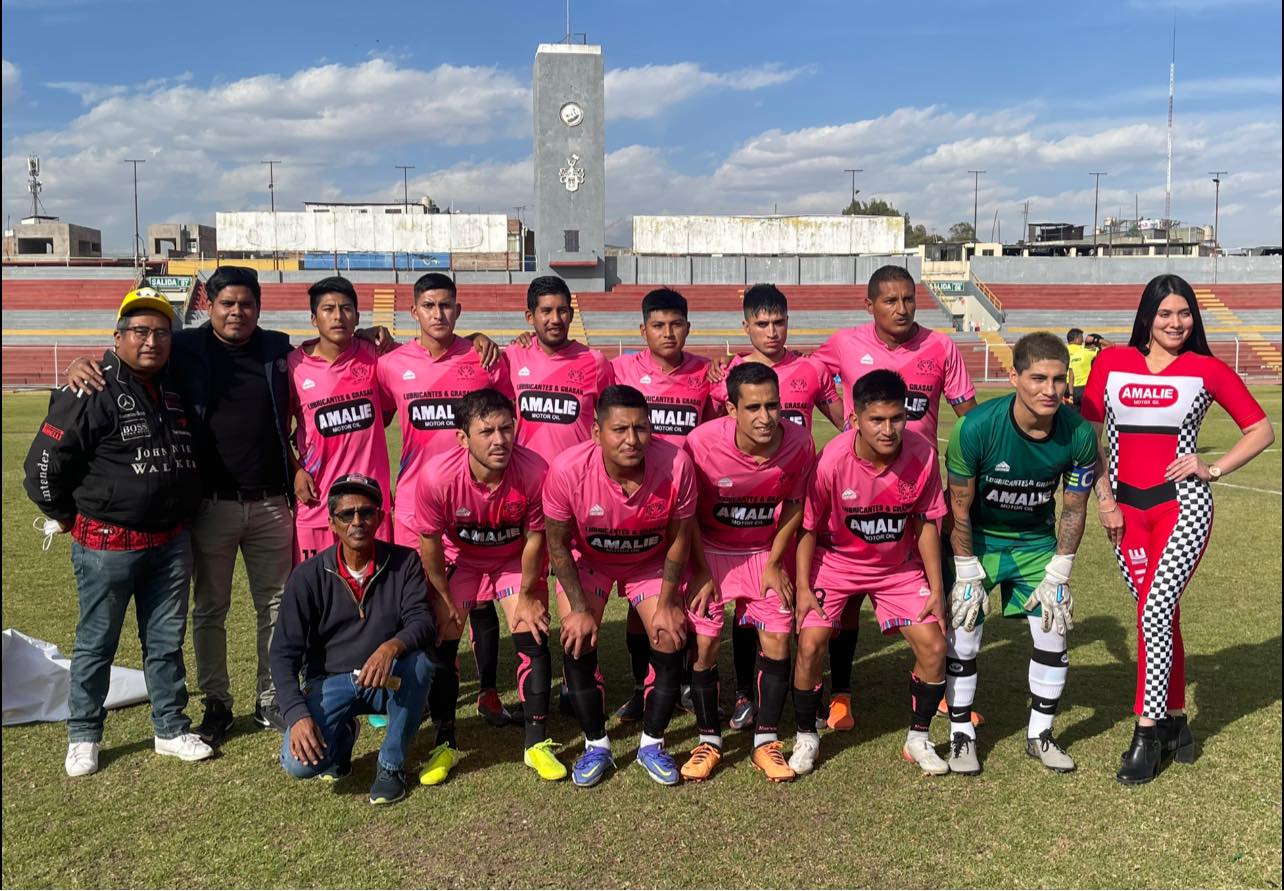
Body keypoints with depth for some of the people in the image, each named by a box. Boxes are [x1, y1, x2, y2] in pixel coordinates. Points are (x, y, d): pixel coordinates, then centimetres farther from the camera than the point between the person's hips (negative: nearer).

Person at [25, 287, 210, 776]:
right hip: (109, 545, -5)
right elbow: (44, 462, -11)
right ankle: (83, 737, 24)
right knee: (96, 643, 8)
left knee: (166, 641, 13)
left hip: (171, 542, 6)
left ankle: (172, 729, 25)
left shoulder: (174, 391, 9)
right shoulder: (92, 392, -13)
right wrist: (66, 516, -2)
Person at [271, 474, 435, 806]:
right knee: (299, 762, -25)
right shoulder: (309, 575, -8)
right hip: (330, 682, 0)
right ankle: (342, 735, 14)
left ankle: (392, 764, -10)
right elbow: (284, 652, -9)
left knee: (418, 662, -33)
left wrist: (391, 647, -42)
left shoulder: (404, 563, -7)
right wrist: (297, 714, -24)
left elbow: (422, 620, -19)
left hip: (388, 680, 1)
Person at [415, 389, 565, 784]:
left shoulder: (534, 471, -34)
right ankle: (445, 745, 14)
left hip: (516, 558, 0)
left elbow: (535, 537, -17)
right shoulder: (438, 478, -34)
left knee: (533, 639, -9)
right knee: (441, 644, -4)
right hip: (459, 559, 0)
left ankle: (537, 744, 7)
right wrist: (445, 600, -7)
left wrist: (526, 596, -9)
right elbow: (430, 543, -16)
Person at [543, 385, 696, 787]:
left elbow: (679, 539, -14)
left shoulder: (676, 465, -31)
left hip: (652, 561, 1)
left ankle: (652, 744, 14)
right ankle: (596, 744, 10)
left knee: (671, 641, -9)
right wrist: (579, 609, -17)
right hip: (587, 561, 0)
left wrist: (667, 603, -11)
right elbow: (558, 543, -17)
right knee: (577, 642, -13)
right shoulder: (568, 470, -33)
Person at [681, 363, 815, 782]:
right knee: (704, 643, -4)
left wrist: (774, 563, -2)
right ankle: (709, 740, 15)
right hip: (711, 551, -1)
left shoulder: (799, 444, -22)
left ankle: (766, 742, 14)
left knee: (777, 641, -3)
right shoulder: (702, 442, -28)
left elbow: (794, 505, -3)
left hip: (767, 552, 2)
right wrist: (700, 572, -8)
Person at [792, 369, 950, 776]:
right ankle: (806, 738, 10)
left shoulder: (922, 455, -19)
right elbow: (808, 526, -13)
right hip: (835, 562, -2)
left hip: (899, 567, 3)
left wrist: (935, 588, -4)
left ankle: (918, 739, 19)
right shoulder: (832, 460, -27)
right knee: (810, 644, -15)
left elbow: (926, 523, -5)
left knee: (934, 647, -6)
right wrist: (803, 587, -15)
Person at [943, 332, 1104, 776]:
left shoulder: (1079, 433, -20)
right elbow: (959, 509, -17)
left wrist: (1057, 576, -6)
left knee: (1054, 631, 1)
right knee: (963, 635, -6)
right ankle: (961, 734, 13)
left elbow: (1074, 509, -6)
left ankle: (1040, 734, 21)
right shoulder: (976, 427, -29)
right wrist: (968, 575, -14)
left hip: (1036, 542, 3)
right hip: (977, 540, -3)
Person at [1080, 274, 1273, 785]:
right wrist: (1102, 499, 3)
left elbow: (1261, 429, 8)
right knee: (1161, 615, 10)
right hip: (1126, 510, 2)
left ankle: (1147, 735, 0)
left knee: (1155, 613, -12)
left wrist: (1214, 469, -4)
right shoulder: (1111, 363, 4)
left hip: (1182, 505, -2)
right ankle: (1175, 722, 26)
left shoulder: (1207, 370, 1)